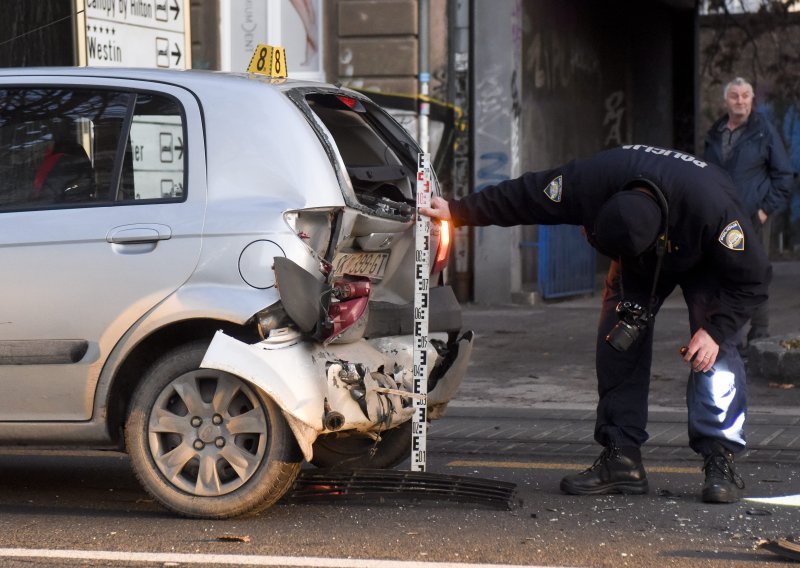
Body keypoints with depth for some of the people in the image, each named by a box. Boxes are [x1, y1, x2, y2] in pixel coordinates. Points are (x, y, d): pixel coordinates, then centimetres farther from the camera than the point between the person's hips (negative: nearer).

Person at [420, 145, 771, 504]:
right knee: (617, 340, -11)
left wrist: (716, 330, -37)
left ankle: (720, 461, -20)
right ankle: (621, 459, -8)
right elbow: (523, 197, -18)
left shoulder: (714, 208, -44)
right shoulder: (590, 182, -35)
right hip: (637, 259, 4)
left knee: (713, 352, -23)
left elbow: (751, 279, -30)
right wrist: (456, 213, -13)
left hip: (708, 265, -4)